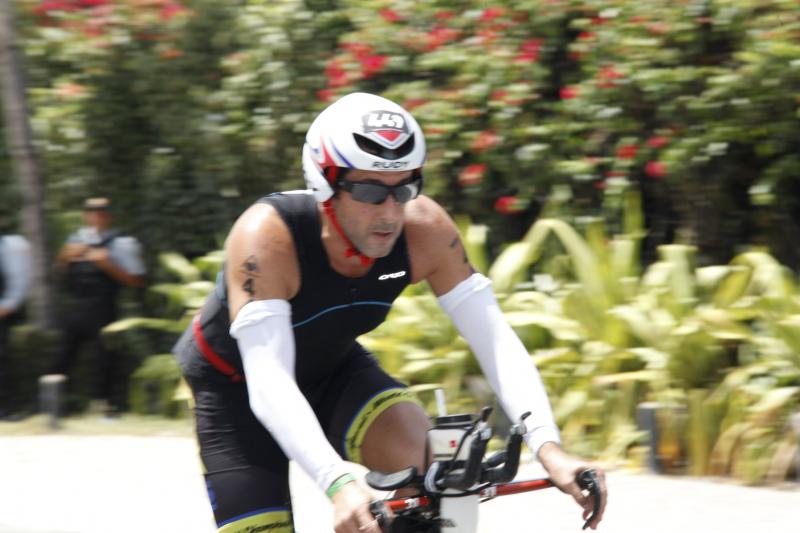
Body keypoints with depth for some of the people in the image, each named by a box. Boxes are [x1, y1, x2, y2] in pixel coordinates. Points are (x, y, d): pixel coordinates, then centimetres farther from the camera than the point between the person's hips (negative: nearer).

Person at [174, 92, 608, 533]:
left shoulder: (424, 229, -25)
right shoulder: (267, 236, -37)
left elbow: (494, 337, -27)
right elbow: (268, 382, -44)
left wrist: (548, 447, -42)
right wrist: (338, 485, -58)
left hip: (333, 369, 3)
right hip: (236, 386, -3)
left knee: (432, 469, -25)